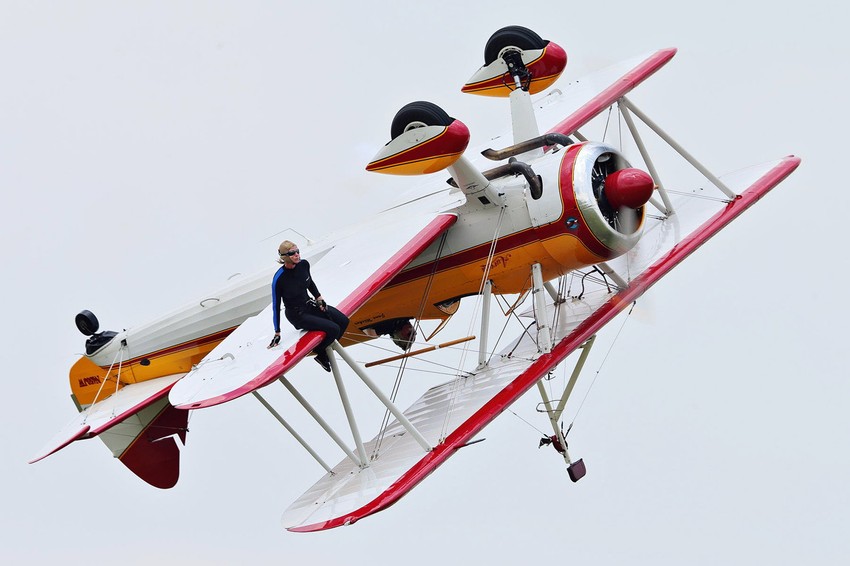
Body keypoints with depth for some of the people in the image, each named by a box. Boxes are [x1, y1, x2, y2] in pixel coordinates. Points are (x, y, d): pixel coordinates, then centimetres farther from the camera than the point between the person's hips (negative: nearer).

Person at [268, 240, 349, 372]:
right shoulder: (279, 279, -26)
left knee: (343, 321, 0)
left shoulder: (304, 264, -10)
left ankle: (326, 348, 16)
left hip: (309, 304, 7)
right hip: (297, 315, -7)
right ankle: (321, 355, 7)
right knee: (333, 329, -18)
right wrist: (277, 333, -12)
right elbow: (276, 306, -16)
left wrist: (319, 298, 4)